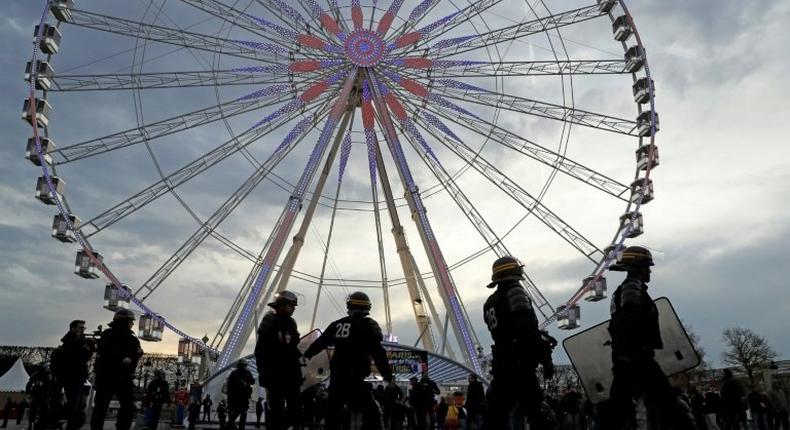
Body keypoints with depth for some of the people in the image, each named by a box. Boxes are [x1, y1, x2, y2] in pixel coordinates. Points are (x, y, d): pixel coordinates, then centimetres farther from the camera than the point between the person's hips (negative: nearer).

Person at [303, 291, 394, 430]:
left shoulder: (337, 324, 10)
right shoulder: (369, 325, -6)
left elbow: (319, 342, 21)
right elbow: (378, 353, -13)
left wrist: (307, 354, 38)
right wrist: (388, 375, -8)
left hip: (336, 376, 6)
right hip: (354, 378, -6)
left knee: (334, 411, 16)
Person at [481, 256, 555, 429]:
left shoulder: (490, 302, 16)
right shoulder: (516, 292, -8)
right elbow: (528, 330, -19)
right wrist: (545, 358, -16)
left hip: (501, 365, 7)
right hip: (520, 365, -7)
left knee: (494, 416, 8)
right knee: (535, 413, 2)